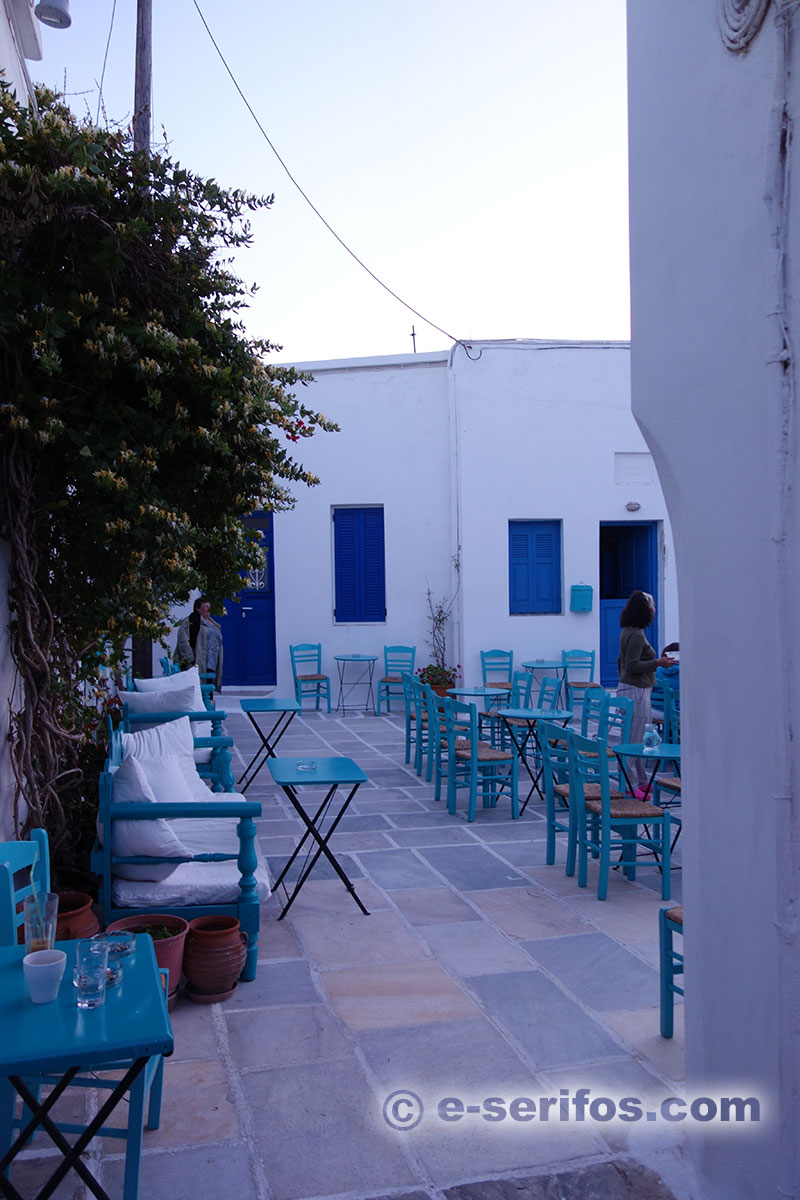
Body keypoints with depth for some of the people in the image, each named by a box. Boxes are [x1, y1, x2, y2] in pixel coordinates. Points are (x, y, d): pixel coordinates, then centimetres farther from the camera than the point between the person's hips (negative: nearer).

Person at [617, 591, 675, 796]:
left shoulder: (628, 632, 13)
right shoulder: (636, 635, -18)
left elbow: (622, 662, 21)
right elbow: (632, 666, -22)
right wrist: (658, 663, -17)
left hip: (628, 688, 11)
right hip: (636, 691, -11)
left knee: (639, 738, 17)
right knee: (634, 739, -5)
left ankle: (641, 781, 26)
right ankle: (630, 785, 0)